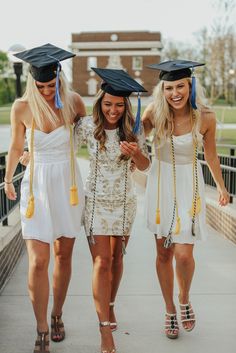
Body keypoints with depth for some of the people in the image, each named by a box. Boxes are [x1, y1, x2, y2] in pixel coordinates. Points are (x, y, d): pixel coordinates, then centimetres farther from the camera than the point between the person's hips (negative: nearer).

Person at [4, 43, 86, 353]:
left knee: (63, 255, 11)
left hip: (68, 185, 1)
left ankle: (57, 316, 32)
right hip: (36, 185, -1)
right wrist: (8, 179, 14)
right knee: (38, 261, -8)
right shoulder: (21, 108, -8)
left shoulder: (72, 101, -6)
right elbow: (16, 147, 7)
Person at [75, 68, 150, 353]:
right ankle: (106, 329, -3)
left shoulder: (133, 128, -6)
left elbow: (145, 166, -2)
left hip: (124, 201, 2)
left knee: (116, 258, 14)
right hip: (96, 201, -2)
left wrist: (136, 153, -22)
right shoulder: (87, 125, -10)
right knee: (101, 262, -8)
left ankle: (109, 305, 40)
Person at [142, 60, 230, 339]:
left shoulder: (205, 118, -13)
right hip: (160, 184, 1)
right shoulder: (153, 113, -12)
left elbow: (210, 154, 4)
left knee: (183, 255, -8)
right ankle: (170, 310, 28)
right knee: (164, 253, 8)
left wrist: (221, 186, 15)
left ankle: (184, 300, 24)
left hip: (189, 185, -1)